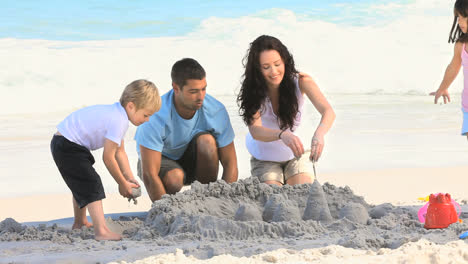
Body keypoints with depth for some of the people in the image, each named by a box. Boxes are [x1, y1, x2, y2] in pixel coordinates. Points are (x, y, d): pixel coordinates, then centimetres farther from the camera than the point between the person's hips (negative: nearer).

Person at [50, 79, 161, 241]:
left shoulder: (117, 113, 10)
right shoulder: (118, 121, -22)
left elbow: (120, 152, 17)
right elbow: (108, 157, -18)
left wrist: (130, 179, 10)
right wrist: (122, 184, -7)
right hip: (67, 147, -11)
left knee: (82, 184, 26)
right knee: (92, 185, -17)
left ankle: (79, 223, 43)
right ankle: (101, 231, -25)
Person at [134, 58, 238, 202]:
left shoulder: (217, 111, -22)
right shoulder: (156, 116, -32)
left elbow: (230, 163, -17)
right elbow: (149, 175, -33)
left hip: (193, 162, 3)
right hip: (159, 162, -3)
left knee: (206, 140, -30)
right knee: (174, 177, -37)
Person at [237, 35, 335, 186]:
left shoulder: (301, 81, -20)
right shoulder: (252, 91, -21)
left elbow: (328, 111, -34)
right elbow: (255, 130, -34)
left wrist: (319, 133, -58)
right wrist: (283, 135, -56)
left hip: (295, 155, 1)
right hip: (264, 159, -1)